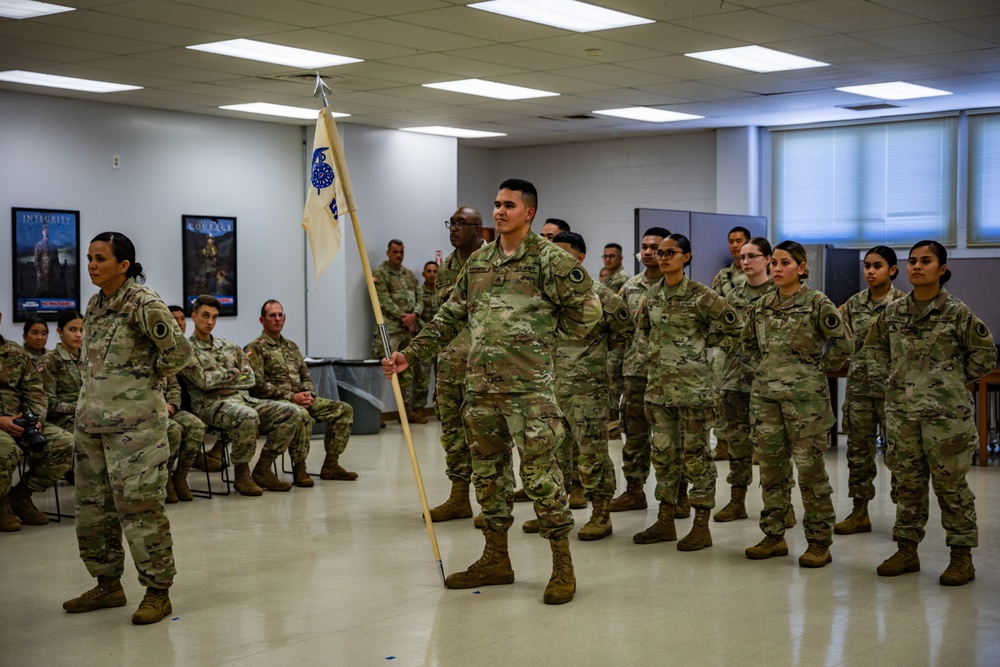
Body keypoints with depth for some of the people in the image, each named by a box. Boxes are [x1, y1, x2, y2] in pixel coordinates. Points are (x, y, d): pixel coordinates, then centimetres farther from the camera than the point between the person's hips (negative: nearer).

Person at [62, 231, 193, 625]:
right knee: (93, 504, 12)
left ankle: (158, 591, 3)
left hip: (134, 419, -8)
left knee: (139, 504, -6)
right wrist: (93, 395, 14)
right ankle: (108, 584, 25)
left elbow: (178, 352, -14)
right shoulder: (95, 304, 13)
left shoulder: (143, 303, -12)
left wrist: (145, 377, -4)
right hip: (91, 417, 8)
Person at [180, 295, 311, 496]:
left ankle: (262, 470, -7)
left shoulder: (230, 346, 22)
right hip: (211, 404, -7)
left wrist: (220, 379, -3)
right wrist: (232, 373, 4)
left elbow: (250, 379, 11)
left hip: (243, 399, 7)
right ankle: (241, 474, -18)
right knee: (248, 417, -40)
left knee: (292, 413, -12)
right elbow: (204, 381, -10)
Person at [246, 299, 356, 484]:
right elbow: (257, 385, -12)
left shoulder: (291, 347, 23)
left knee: (344, 409, -6)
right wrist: (291, 397, -17)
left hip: (301, 399, 8)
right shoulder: (255, 349, -1)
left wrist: (308, 394, -2)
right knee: (301, 414, -40)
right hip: (276, 401, -8)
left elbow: (306, 376, 22)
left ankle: (331, 465, -4)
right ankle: (299, 469, -28)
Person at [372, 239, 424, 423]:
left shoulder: (409, 275, 18)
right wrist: (403, 317, -12)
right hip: (389, 329, -7)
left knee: (407, 372, 10)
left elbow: (419, 299, 13)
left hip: (409, 329, 7)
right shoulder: (380, 274, -2)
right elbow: (384, 302, -11)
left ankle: (407, 409, 16)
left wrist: (414, 315, -7)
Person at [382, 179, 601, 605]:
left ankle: (562, 567, 4)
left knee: (541, 475, -6)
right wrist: (411, 354, 9)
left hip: (528, 387, -7)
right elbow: (449, 318, 16)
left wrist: (543, 335, 2)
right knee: (488, 473, 12)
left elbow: (587, 310, -5)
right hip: (480, 386, 7)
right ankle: (496, 559, 24)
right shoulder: (478, 261, 13)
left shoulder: (550, 259, -6)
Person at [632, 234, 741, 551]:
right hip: (658, 385, 7)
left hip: (692, 385, -6)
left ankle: (702, 527, 6)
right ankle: (665, 521, 20)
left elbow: (732, 324, -6)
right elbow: (643, 327, 26)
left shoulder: (699, 295, -10)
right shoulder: (652, 295, 9)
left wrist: (704, 341, -1)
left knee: (695, 454, -1)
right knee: (662, 452, 11)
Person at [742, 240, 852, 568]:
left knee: (810, 467, -2)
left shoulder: (816, 303, -7)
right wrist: (769, 366, 13)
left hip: (805, 396, -5)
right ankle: (774, 535, 20)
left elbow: (843, 342, -7)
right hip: (765, 394, 6)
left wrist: (821, 368, -1)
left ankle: (819, 542, 7)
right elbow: (749, 341, 23)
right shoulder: (762, 305, 9)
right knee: (771, 466, 10)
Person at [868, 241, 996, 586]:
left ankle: (962, 555, 11)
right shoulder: (893, 312, 5)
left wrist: (957, 379, 0)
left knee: (950, 485, 1)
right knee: (908, 483, 11)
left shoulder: (957, 312, -7)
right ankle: (907, 549, 21)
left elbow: (985, 355, 0)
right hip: (902, 411, 4)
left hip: (947, 412, -4)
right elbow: (876, 344, 21)